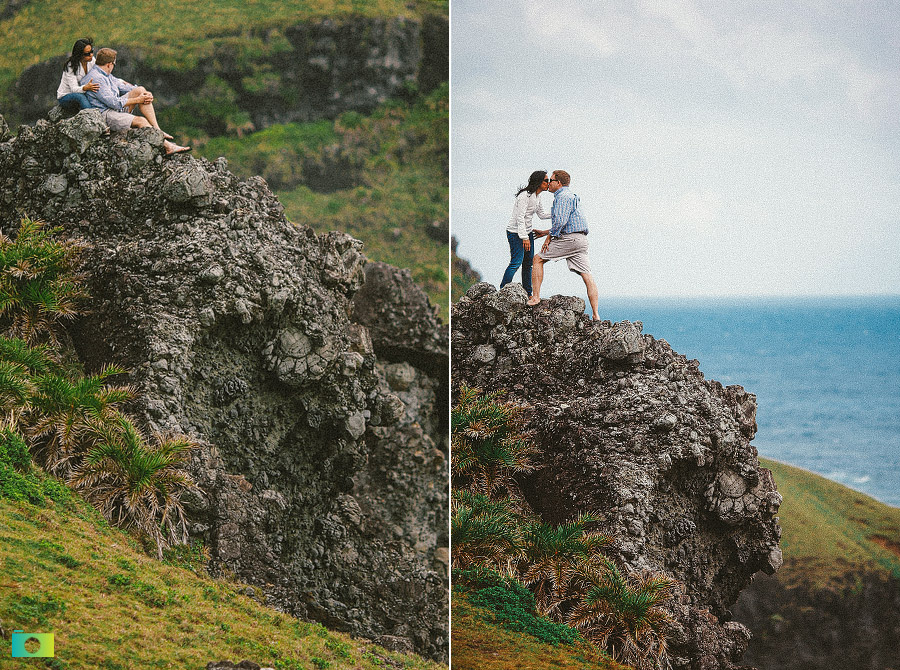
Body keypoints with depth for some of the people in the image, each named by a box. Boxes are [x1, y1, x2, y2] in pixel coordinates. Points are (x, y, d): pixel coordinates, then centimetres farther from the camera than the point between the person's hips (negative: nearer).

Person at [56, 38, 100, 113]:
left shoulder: (92, 60, -4)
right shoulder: (71, 66, -23)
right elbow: (74, 89, -29)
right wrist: (86, 88, -50)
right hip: (65, 97, -6)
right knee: (81, 97, -40)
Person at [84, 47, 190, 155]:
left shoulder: (105, 75, 15)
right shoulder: (96, 78, -18)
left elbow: (122, 86, 18)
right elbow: (113, 102, -22)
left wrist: (146, 94, 1)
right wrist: (137, 100, -13)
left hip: (117, 107, 10)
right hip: (105, 114, -10)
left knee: (140, 90, -3)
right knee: (141, 121, -27)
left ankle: (157, 130, -8)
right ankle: (168, 147, -26)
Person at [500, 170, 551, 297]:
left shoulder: (537, 196, 8)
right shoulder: (525, 195, -21)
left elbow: (542, 215, 17)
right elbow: (520, 218, -24)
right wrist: (524, 237, -26)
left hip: (527, 231, 9)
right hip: (515, 232, -9)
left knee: (528, 262, 9)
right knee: (516, 262, -14)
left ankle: (528, 294, 14)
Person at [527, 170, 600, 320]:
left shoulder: (563, 196, -6)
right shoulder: (570, 196, 26)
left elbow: (560, 221, -20)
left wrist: (549, 238, -10)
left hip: (569, 239, -9)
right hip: (582, 239, 9)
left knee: (538, 259, 5)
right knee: (587, 276, 0)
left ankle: (536, 297, -1)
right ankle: (595, 315, -7)